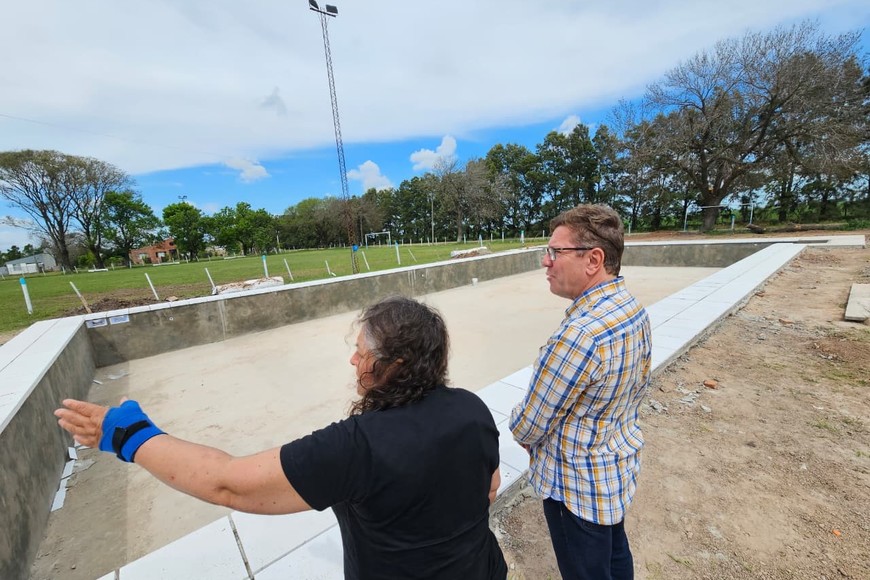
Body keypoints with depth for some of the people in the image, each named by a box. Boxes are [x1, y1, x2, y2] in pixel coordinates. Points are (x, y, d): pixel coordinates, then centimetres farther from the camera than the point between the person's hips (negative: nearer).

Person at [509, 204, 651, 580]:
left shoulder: (578, 336, -36)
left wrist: (527, 435, -1)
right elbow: (639, 386, 7)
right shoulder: (633, 308, -7)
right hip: (621, 461, 8)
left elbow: (527, 425, -24)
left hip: (578, 483, -8)